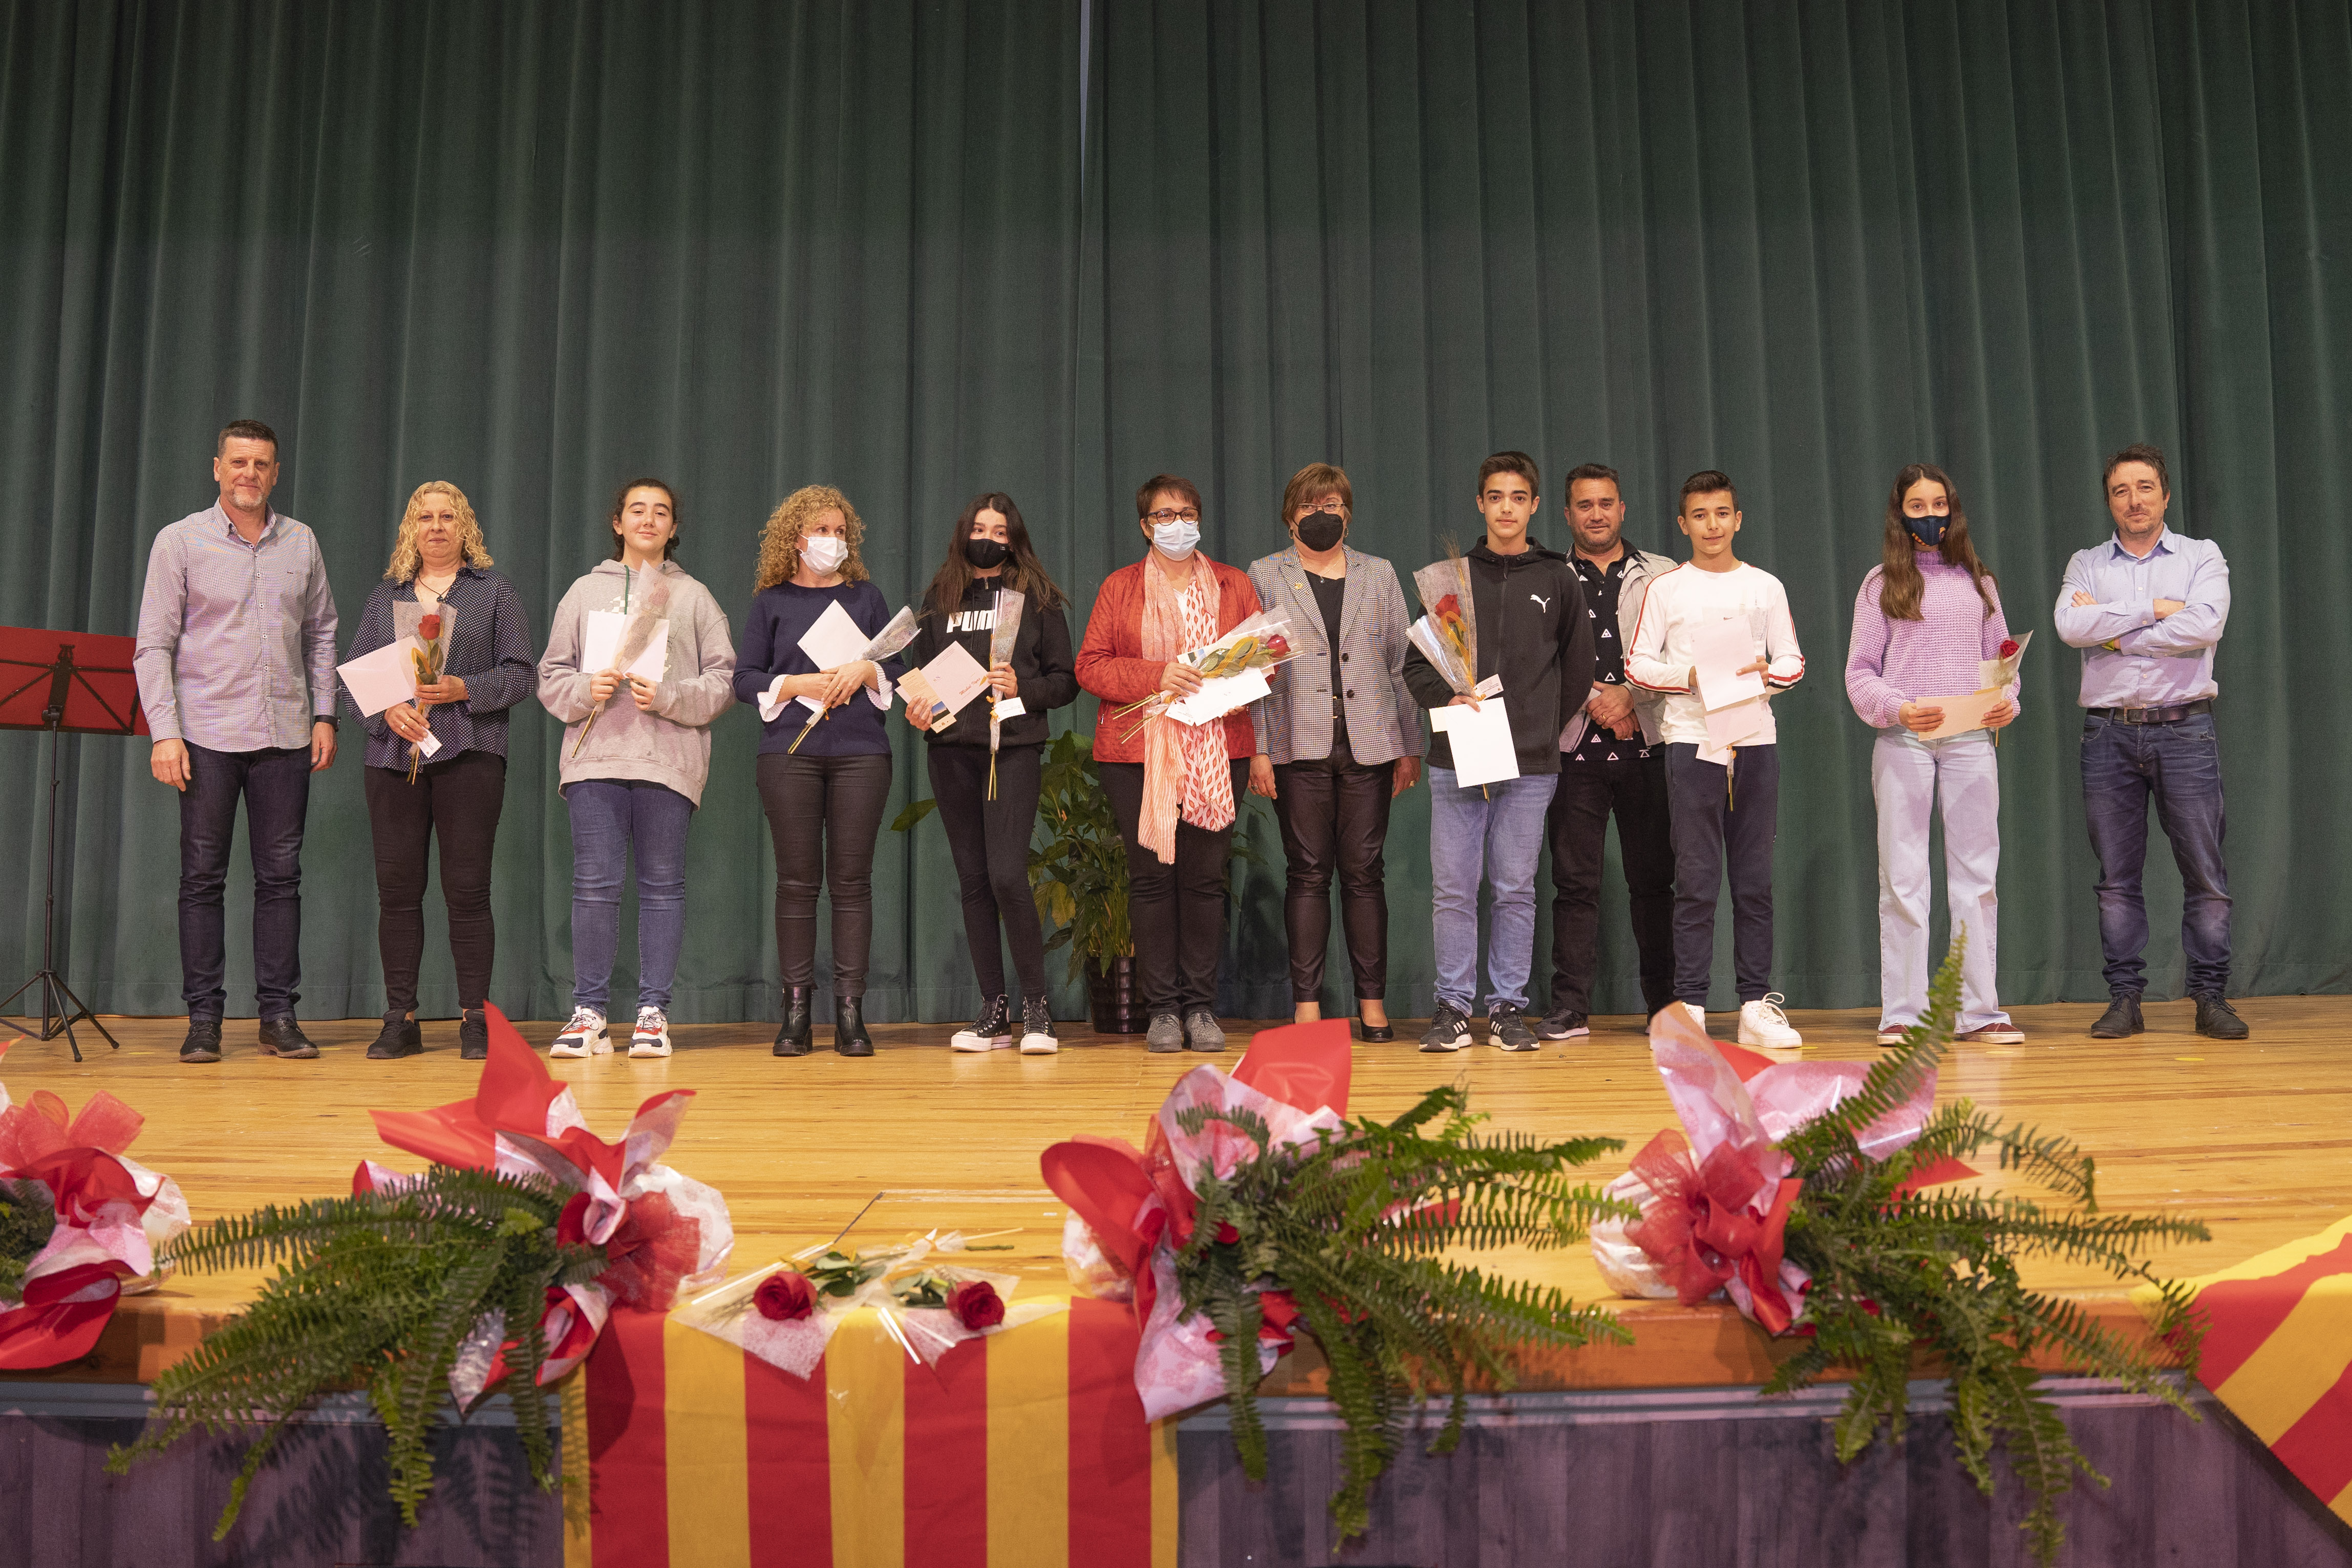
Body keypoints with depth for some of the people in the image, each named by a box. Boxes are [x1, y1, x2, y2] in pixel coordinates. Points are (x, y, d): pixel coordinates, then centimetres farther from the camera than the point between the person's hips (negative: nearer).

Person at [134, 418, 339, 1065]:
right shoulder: (180, 541, 2)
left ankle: (279, 1016, 9)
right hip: (208, 734, -2)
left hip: (285, 735, 2)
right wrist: (164, 732, -9)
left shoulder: (301, 543, 10)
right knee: (203, 877, 1)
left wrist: (324, 715, 7)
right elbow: (154, 644, -1)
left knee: (280, 875, 3)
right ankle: (203, 1018, 8)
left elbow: (322, 634, 15)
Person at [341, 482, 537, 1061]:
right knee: (397, 888, 2)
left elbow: (521, 672, 3)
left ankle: (475, 1019, 2)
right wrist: (387, 709, -7)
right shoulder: (384, 595, 18)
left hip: (469, 753, -3)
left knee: (467, 889, -5)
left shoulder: (495, 591, 10)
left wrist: (462, 690, -12)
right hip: (393, 753, 3)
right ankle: (400, 1020, 9)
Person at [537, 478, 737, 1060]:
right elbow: (551, 676, 13)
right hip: (595, 756, 1)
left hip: (670, 760, -1)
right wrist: (585, 690, -7)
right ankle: (588, 1014, 5)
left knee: (662, 885, 2)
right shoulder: (585, 592, 16)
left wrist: (669, 697, -10)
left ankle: (653, 1012, 7)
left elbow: (722, 679, 5)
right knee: (594, 884, -3)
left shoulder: (694, 597, 12)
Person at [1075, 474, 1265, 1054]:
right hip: (1138, 751, -1)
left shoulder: (1234, 585, 14)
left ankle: (1201, 1006, 9)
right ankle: (1162, 1008, 7)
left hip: (1218, 749, 1)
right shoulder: (1119, 588, 10)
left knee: (1205, 876, 0)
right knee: (1150, 876, -1)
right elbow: (1090, 666, 2)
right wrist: (1157, 676, -13)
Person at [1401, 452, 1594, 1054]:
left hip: (1530, 763, 0)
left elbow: (1578, 667, 12)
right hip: (1455, 761, 0)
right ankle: (1453, 1005, 11)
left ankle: (1508, 1007, 14)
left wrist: (1544, 727, 7)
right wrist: (1449, 700, -9)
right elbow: (1415, 662, 8)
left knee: (1516, 891, 4)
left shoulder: (1558, 580, 9)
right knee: (1454, 890, 1)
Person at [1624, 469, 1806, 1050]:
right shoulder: (1666, 588, 6)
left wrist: (1768, 672, -10)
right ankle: (1689, 1007, 1)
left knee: (1755, 880, 4)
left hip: (1755, 740, 2)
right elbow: (1637, 664, 2)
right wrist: (1689, 677, -13)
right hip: (1691, 740, -2)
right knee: (1695, 881, -4)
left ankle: (1757, 1004, 9)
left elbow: (1793, 660, 11)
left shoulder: (1766, 586, 12)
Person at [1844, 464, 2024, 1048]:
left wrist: (2008, 703, -5)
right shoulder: (1882, 582, 7)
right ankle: (1902, 1014, 5)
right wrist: (1900, 709, -15)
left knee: (1976, 875, 2)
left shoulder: (1977, 581, 16)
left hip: (1971, 741, 3)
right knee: (1903, 879, -1)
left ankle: (1979, 1011, 8)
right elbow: (1859, 673, 2)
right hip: (1903, 742, -2)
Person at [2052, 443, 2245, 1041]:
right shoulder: (2086, 565, 11)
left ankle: (2211, 997, 7)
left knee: (2204, 871, -1)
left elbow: (2204, 627, -12)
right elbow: (2070, 627, -9)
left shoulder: (2202, 557, 7)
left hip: (2184, 728, -1)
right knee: (2117, 875, 3)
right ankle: (2124, 999, 9)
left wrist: (2113, 629, -7)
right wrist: (2154, 608, -9)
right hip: (2110, 733, 1)